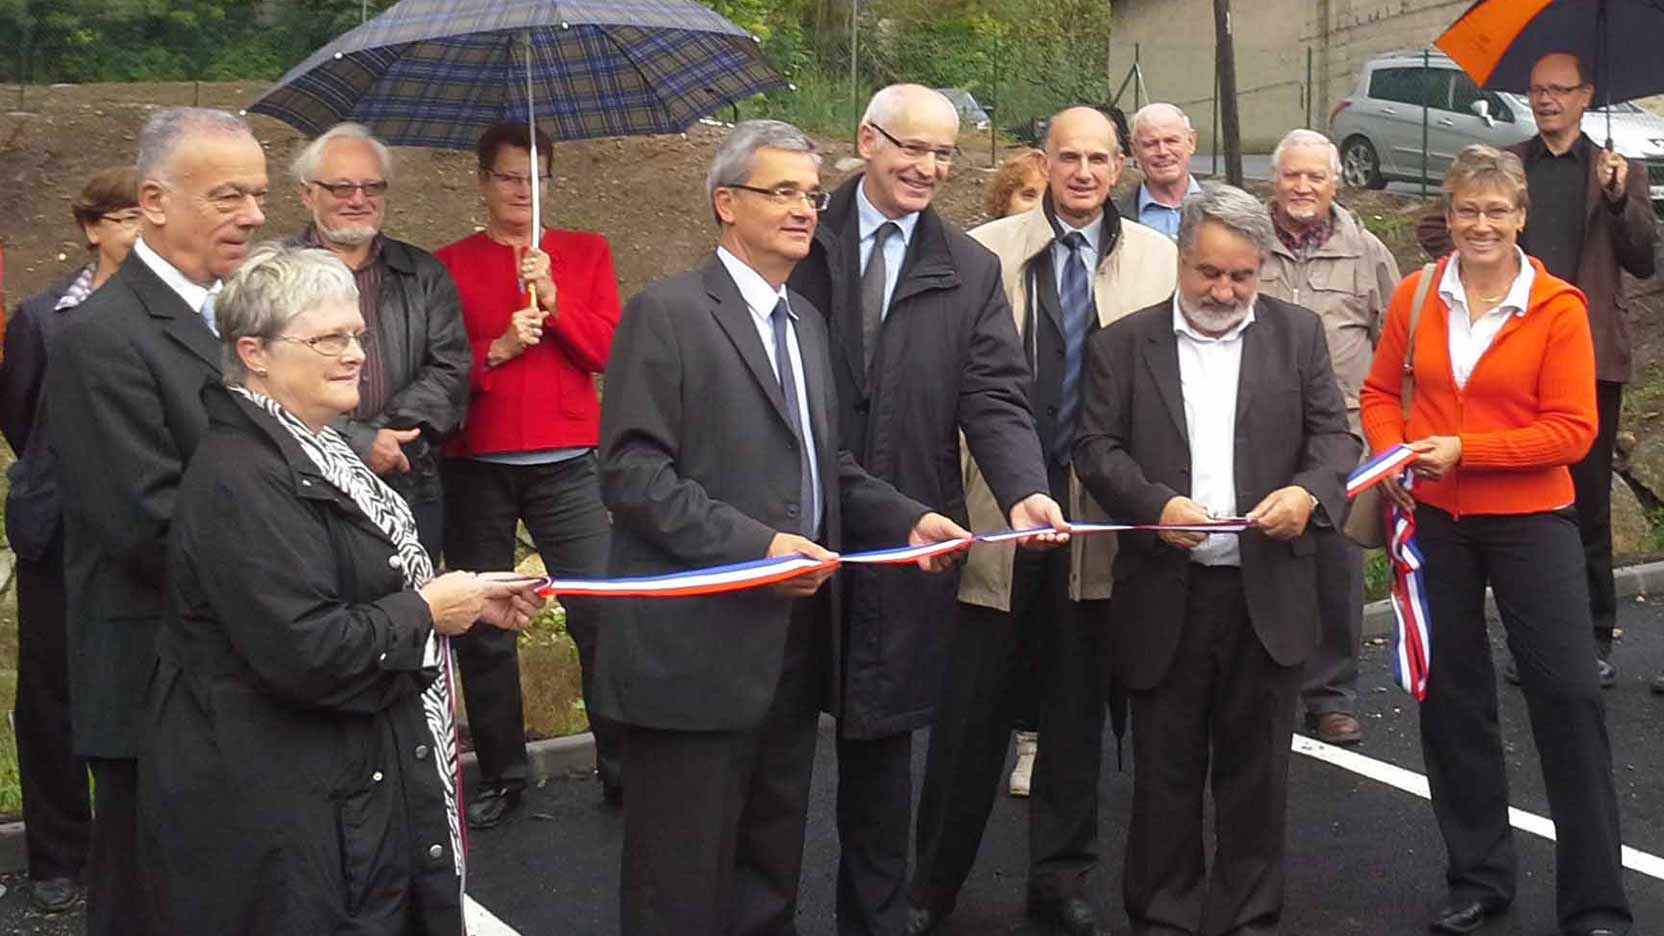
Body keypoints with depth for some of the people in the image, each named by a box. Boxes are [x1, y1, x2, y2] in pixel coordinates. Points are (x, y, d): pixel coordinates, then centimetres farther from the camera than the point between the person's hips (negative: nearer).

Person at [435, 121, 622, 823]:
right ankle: (501, 776, 18)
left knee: (601, 617, -4)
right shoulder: (450, 265, 6)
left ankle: (621, 767, 7)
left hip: (567, 465, 0)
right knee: (483, 628, 6)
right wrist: (498, 349, -15)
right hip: (477, 468, 0)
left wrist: (553, 299, -14)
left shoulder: (585, 254, 9)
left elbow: (607, 350, -1)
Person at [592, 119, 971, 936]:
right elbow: (632, 470, -16)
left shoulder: (806, 322, 18)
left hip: (793, 644, 8)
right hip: (698, 646, -8)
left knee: (771, 870, 17)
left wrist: (906, 519, 4)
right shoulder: (667, 313, -8)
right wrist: (752, 544, -22)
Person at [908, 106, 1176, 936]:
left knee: (1077, 699, 13)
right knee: (971, 704, 4)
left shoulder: (1158, 259, 5)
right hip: (1001, 504, -2)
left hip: (1102, 506, 2)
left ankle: (1061, 869, 27)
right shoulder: (987, 250, 0)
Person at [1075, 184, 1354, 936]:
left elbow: (1333, 435, 3)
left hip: (1268, 591, 1)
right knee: (1164, 768, 8)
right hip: (1164, 593, -1)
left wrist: (1310, 490, -18)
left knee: (1255, 767, 10)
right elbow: (1095, 445, -2)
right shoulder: (1123, 342, 3)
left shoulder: (1298, 334, 6)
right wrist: (1156, 504, -19)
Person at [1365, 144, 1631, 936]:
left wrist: (1465, 449, -20)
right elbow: (1380, 391, 11)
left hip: (1529, 521, -3)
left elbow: (1573, 429, -13)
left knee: (1568, 692, -4)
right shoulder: (1415, 297, 0)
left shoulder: (1557, 307, -10)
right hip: (1434, 518, 4)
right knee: (1450, 694, 12)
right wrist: (1393, 454, -8)